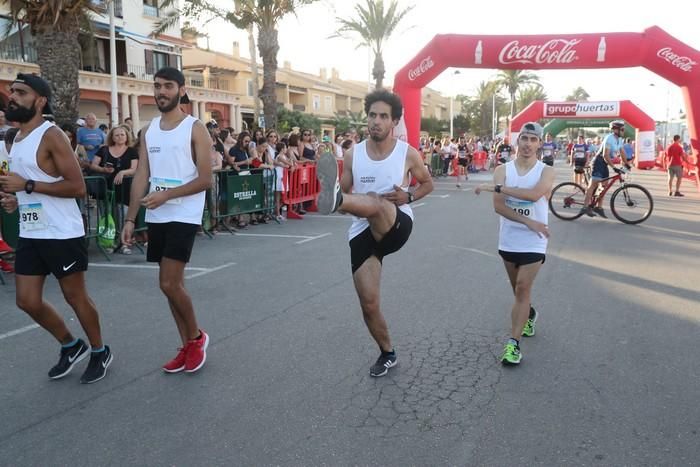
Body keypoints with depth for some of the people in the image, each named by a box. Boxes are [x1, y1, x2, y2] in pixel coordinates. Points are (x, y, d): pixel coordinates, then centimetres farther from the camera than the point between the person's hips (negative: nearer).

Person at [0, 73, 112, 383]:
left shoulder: (51, 136, -13)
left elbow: (78, 187, -20)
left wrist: (27, 185, -21)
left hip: (62, 234, -8)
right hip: (29, 234, 8)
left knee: (75, 297, 5)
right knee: (27, 301, 10)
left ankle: (100, 352, 26)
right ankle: (71, 346, 31)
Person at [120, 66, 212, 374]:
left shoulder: (196, 129, -7)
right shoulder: (149, 130, 11)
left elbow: (205, 180, -12)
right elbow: (141, 176, 9)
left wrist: (166, 195, -20)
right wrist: (130, 218, 3)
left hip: (184, 216, -6)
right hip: (156, 217, 7)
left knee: (170, 284, -10)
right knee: (171, 283, 10)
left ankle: (196, 336, 14)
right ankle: (188, 346, 23)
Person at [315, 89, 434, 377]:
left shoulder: (408, 153, -1)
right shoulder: (352, 155, 3)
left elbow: (427, 183, 16)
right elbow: (345, 198, 10)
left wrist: (408, 197, -6)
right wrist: (338, 201, -16)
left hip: (396, 227, -3)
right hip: (362, 232, 3)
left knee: (375, 202, -37)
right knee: (368, 304, 2)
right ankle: (387, 354, 26)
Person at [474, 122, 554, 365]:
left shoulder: (546, 171, -6)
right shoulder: (502, 170, -1)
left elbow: (534, 194, -27)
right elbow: (498, 206, -11)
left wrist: (497, 188, -27)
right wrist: (528, 221, -21)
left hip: (533, 242, -3)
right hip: (508, 240, 3)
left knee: (522, 290, -8)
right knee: (519, 290, 19)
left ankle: (513, 343, -4)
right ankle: (528, 314, 49)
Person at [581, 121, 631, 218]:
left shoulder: (619, 140, 9)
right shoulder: (609, 138, -19)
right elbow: (605, 155, -25)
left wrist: (626, 164, 10)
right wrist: (614, 167, -28)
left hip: (605, 163, 9)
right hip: (599, 161, -9)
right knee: (593, 184, -12)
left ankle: (598, 207, 14)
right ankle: (585, 207, -13)